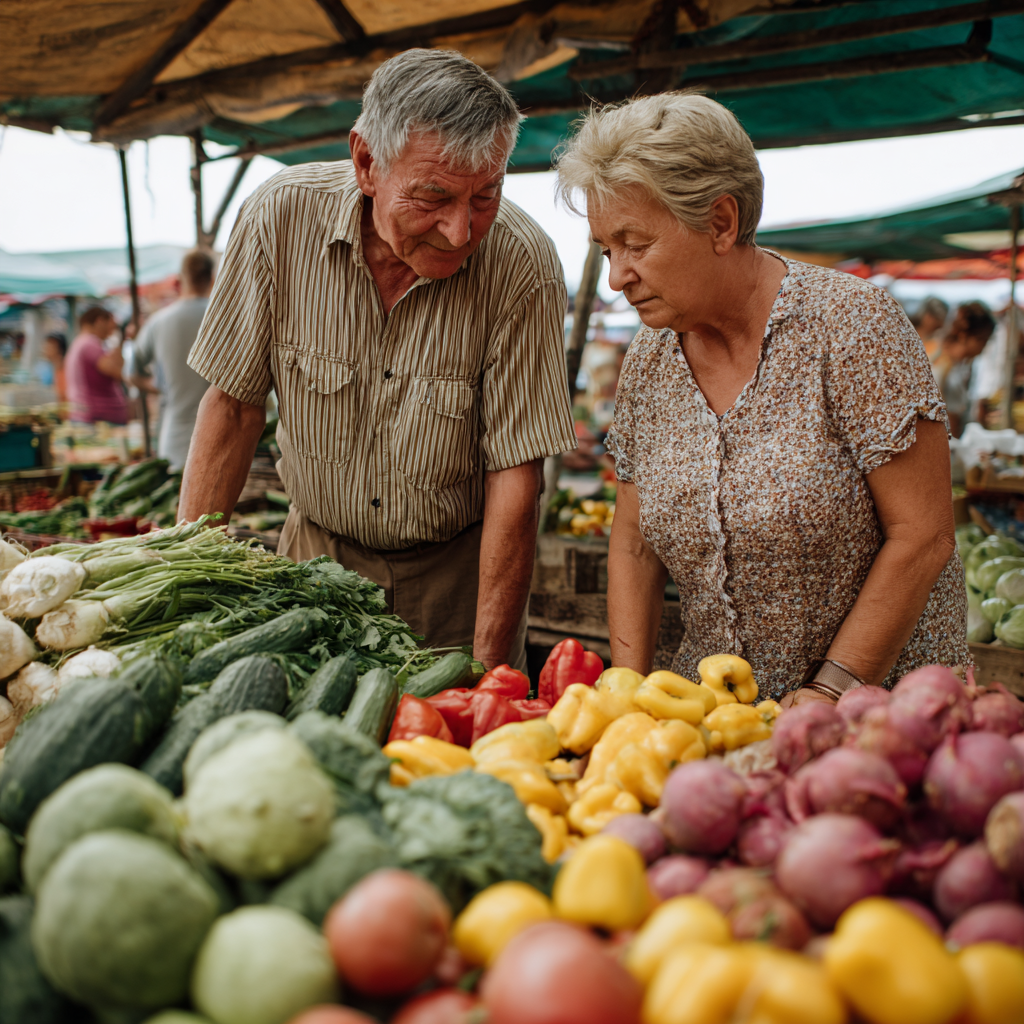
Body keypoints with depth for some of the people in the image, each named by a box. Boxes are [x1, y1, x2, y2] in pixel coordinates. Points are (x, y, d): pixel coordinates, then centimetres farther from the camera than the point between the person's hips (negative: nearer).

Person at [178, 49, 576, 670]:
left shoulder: (523, 267, -23)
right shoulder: (282, 216, -17)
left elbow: (515, 477, -21)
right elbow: (235, 404, -7)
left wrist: (486, 667, -22)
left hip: (455, 569, -1)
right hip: (316, 553, 2)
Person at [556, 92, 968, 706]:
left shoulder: (851, 325, -12)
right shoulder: (650, 360, 4)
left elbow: (922, 536, -13)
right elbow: (634, 543, 10)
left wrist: (828, 694, -14)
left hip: (877, 699, -4)